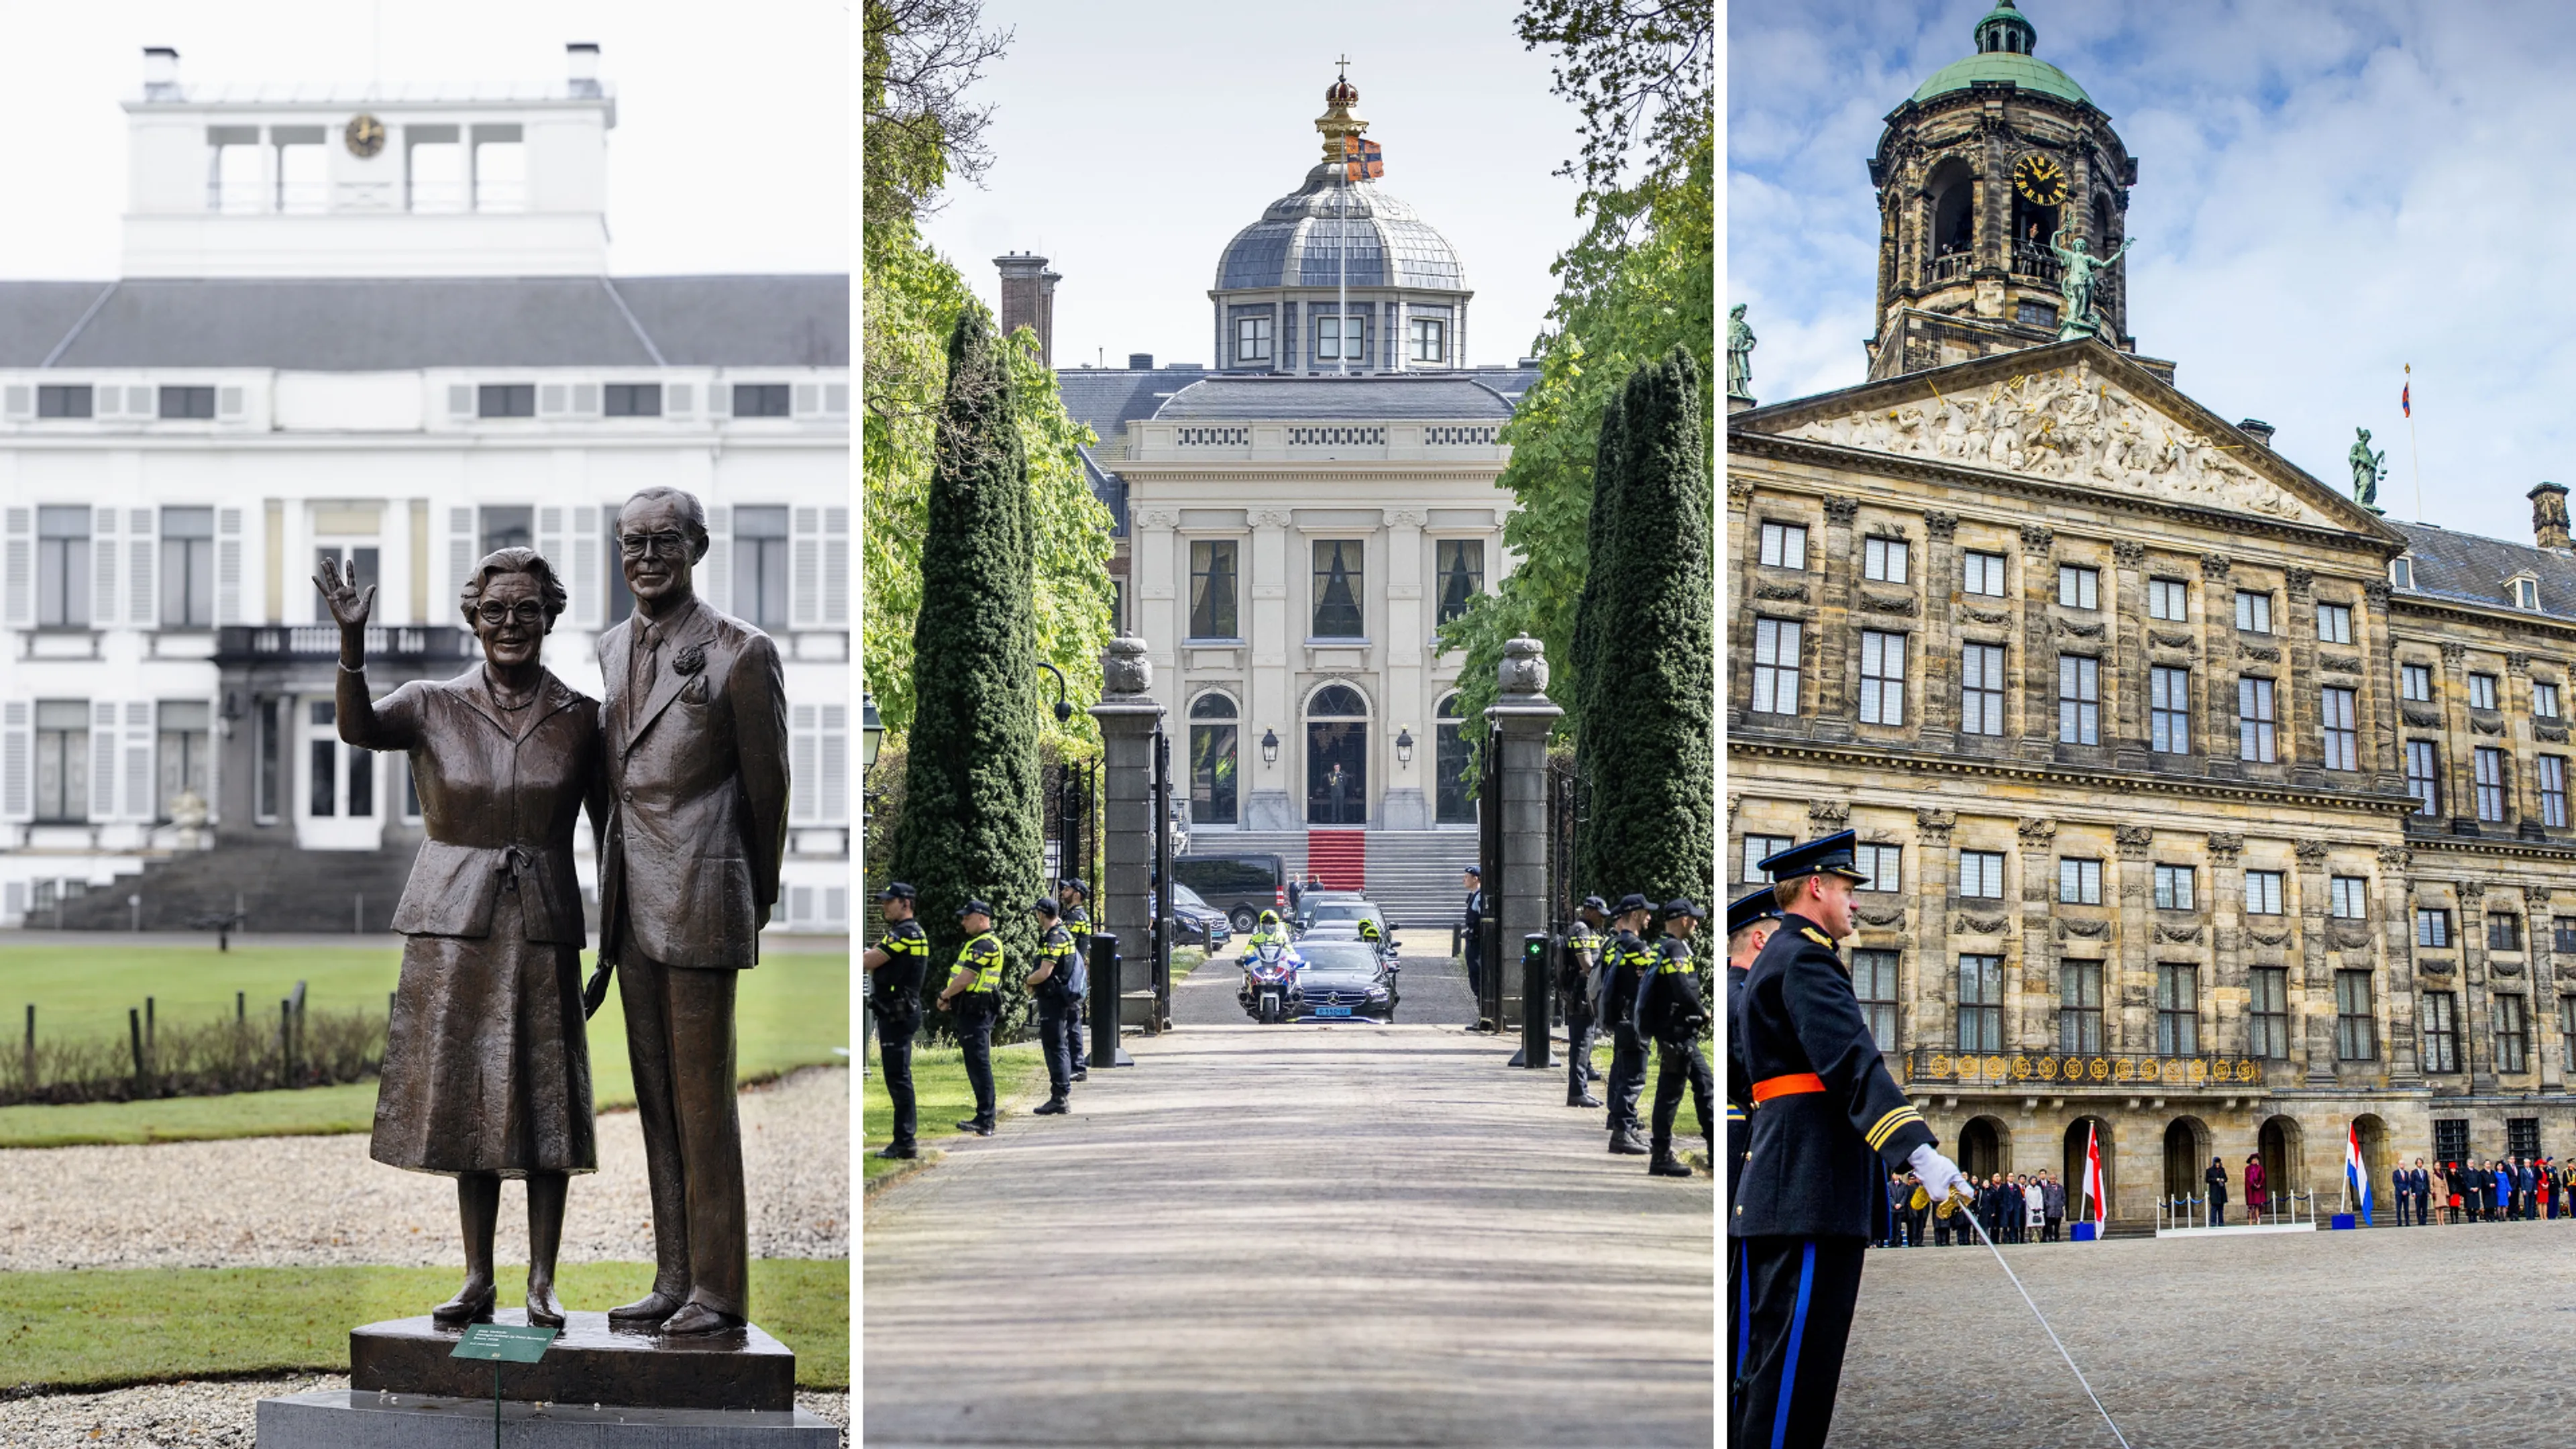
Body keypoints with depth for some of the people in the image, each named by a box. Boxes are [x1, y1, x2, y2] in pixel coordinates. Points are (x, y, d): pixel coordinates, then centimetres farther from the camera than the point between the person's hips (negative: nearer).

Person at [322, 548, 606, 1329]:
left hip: (543, 930, 0)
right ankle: (477, 1279, 13)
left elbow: (612, 832, 7)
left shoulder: (581, 719, 2)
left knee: (546, 1106, 1)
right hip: (453, 929, 0)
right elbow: (359, 728, -19)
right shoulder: (433, 706, 1)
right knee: (467, 1102, 5)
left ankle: (542, 1282, 9)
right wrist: (352, 639, -35)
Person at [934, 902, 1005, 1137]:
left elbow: (965, 978, -20)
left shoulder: (984, 945, -16)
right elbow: (965, 978, 23)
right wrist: (949, 996, 9)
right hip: (974, 1009, 11)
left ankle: (985, 1122, -13)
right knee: (977, 1064, 13)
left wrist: (944, 995, -6)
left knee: (979, 1064, -11)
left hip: (977, 1011, -11)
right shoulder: (978, 943, 19)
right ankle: (984, 1118, 17)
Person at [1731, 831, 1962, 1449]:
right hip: (1813, 1192, -11)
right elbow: (1852, 1062, -25)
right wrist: (1919, 1150, -35)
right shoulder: (1806, 959, -11)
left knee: (1771, 1359, 13)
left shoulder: (1772, 961, 23)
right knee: (1798, 1359, -11)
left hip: (1777, 1187, 11)